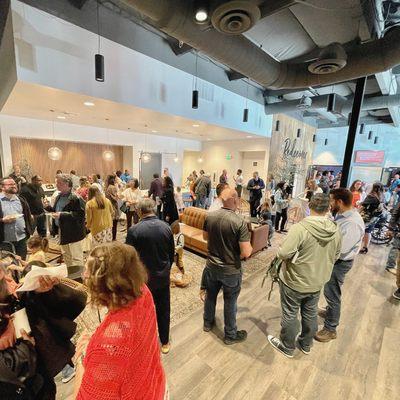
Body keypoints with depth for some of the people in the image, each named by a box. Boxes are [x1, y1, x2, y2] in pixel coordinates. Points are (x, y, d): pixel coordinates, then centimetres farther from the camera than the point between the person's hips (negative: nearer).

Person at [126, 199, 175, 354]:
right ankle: (164, 342, 39)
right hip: (163, 278, 3)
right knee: (163, 310, 20)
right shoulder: (166, 227, -9)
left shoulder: (134, 230, -20)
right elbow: (172, 254, 1)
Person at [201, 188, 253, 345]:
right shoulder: (240, 222, -26)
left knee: (210, 295, 26)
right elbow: (246, 253, -24)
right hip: (231, 270, -4)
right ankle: (230, 335, 38)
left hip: (211, 266, 4)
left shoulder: (209, 216, -11)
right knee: (230, 302, 17)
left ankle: (208, 323, 49)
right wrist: (250, 248, -2)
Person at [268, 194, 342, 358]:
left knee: (290, 315, 16)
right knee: (310, 314, 26)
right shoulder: (336, 231, -9)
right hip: (317, 283, 6)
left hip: (294, 282, -5)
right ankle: (306, 344, 48)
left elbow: (283, 254, -29)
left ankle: (287, 347, 37)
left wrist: (281, 250, -7)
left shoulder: (299, 228, -29)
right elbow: (335, 257, 5)